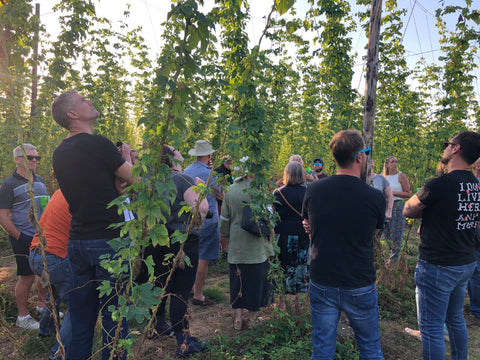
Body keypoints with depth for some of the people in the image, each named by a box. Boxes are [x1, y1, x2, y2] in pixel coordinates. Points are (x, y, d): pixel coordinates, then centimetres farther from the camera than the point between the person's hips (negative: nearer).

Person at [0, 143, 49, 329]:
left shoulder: (40, 181, 11)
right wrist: (19, 237, -14)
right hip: (24, 239, -6)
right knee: (27, 277, 2)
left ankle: (42, 305, 34)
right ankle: (23, 317, 18)